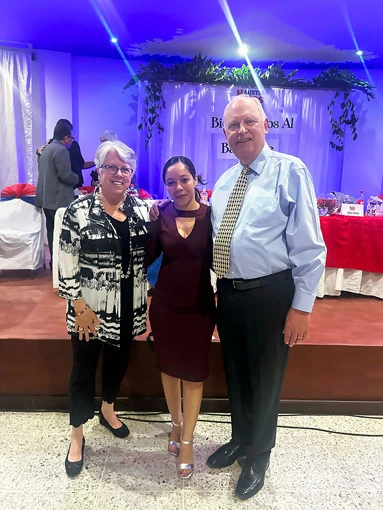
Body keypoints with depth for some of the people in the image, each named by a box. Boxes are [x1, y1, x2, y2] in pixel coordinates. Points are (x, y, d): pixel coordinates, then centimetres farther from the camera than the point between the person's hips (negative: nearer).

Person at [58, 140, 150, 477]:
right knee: (84, 370, 11)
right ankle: (77, 436, 32)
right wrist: (79, 306, -13)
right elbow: (66, 263, -11)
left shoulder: (141, 209, 2)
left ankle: (108, 411, 49)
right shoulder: (79, 210, -11)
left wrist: (147, 303, 6)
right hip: (90, 310, -4)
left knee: (119, 362, 21)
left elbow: (148, 257, 8)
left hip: (128, 309, 4)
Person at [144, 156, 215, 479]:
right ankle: (177, 423, 44)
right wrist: (151, 224, -11)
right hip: (165, 306, 2)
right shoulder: (162, 216, -3)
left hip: (199, 307, -2)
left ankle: (187, 439, 30)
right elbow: (146, 260, -6)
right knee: (169, 368, 18)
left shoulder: (211, 215, -8)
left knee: (194, 374, 10)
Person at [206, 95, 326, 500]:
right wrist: (214, 291, 11)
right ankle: (240, 439, 50)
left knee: (265, 379, 13)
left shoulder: (290, 171, -10)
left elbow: (309, 246, -12)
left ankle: (257, 456, 40)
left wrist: (302, 306, -14)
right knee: (234, 372, 22)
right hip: (229, 292, 6)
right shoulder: (224, 182, 10)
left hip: (269, 295, -6)